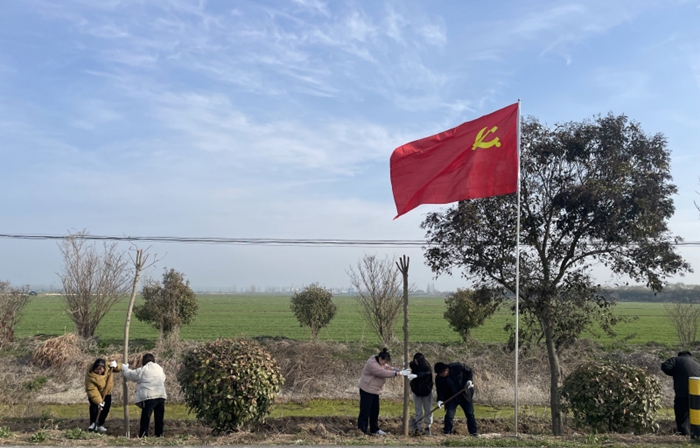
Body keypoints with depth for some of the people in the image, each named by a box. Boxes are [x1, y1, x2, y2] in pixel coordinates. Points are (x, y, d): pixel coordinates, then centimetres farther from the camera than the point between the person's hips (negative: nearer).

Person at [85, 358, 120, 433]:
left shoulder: (107, 366, -22)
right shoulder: (90, 376, -32)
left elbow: (119, 369, -9)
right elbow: (92, 391, -34)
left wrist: (115, 366, -33)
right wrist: (99, 402, -39)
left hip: (107, 393, 3)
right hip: (96, 394, -3)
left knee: (106, 409, 2)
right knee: (94, 407, -20)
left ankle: (100, 425, 20)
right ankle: (93, 424, 0)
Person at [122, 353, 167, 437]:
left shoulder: (143, 370, -1)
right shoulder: (159, 368, 16)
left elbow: (130, 375, 9)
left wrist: (124, 368, 29)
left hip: (149, 397, -5)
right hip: (161, 396, 5)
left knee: (145, 417, -2)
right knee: (159, 417, 14)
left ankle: (143, 436, -6)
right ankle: (159, 434, 18)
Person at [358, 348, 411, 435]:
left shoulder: (381, 363, 9)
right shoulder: (372, 364, -24)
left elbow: (389, 368, 6)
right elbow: (383, 373, -30)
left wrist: (401, 371, -11)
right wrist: (399, 373, -29)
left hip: (375, 390, 10)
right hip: (367, 390, -10)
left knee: (375, 411, 16)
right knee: (365, 411, -8)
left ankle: (374, 430, 27)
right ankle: (361, 431, -3)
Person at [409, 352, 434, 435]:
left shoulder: (427, 368, -20)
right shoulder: (414, 365, -7)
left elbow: (423, 374, -37)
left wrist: (415, 375, -53)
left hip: (426, 391, -3)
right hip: (416, 391, 4)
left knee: (427, 409, 2)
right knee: (418, 410, 5)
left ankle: (427, 427, 7)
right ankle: (418, 427, 7)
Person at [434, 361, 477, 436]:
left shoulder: (458, 367, -23)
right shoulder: (438, 378, -18)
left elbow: (469, 371, -4)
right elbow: (440, 391, -12)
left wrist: (469, 380, -17)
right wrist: (440, 400, -28)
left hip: (465, 395, 0)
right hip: (451, 398, 0)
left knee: (470, 414, 9)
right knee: (449, 415, -12)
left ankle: (473, 433, 22)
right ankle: (447, 433, 0)